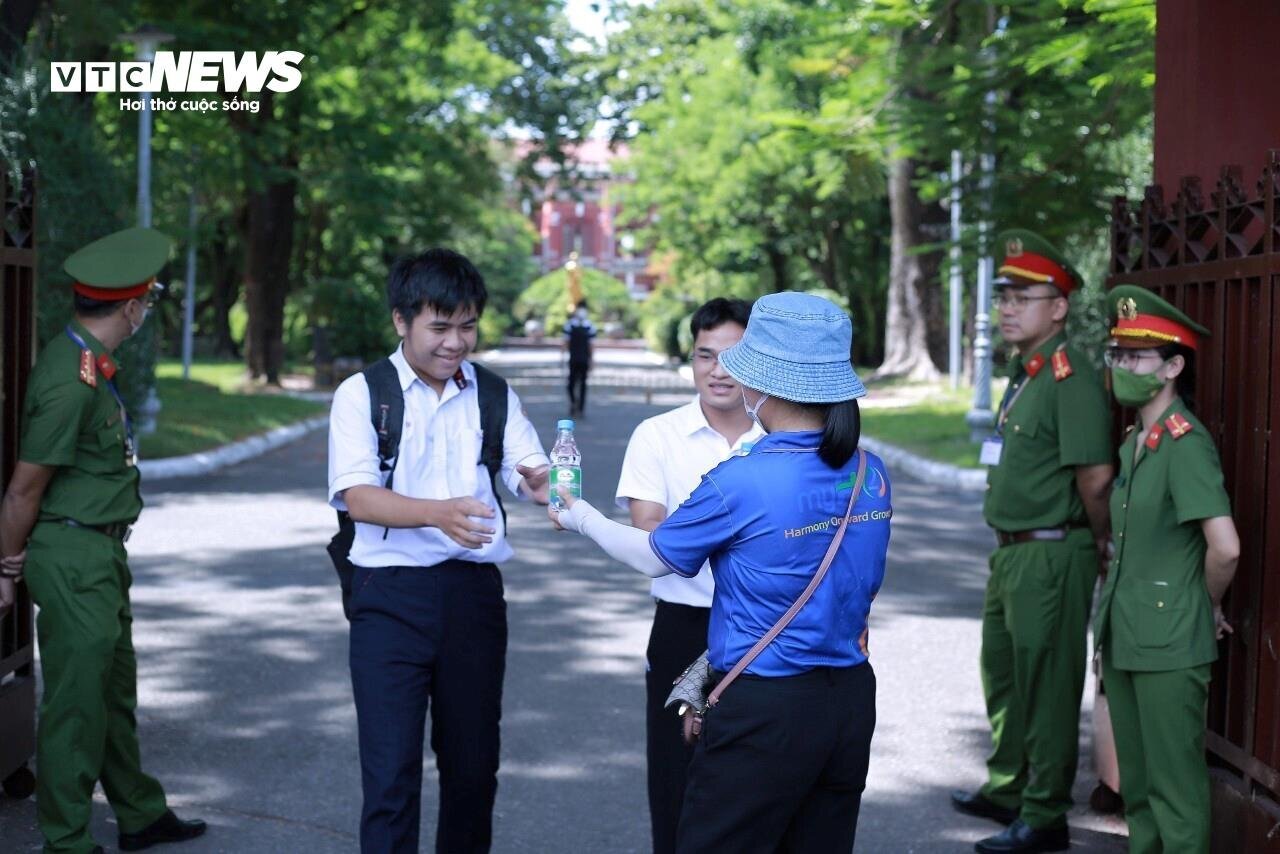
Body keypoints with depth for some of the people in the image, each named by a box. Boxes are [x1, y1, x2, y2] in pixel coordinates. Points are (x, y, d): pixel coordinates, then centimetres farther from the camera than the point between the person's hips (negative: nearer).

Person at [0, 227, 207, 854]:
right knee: (76, 701, 0)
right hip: (72, 554, -10)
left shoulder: (90, 364, 8)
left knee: (115, 689, 20)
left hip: (101, 551, 10)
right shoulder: (73, 382, -24)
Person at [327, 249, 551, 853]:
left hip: (474, 591, 4)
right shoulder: (362, 393, -3)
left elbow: (530, 469, -3)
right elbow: (357, 496, -14)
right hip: (391, 594, -3)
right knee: (390, 770, -4)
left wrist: (544, 483, -29)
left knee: (474, 761, 14)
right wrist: (437, 513, -32)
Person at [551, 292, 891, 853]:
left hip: (765, 709, -6)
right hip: (852, 701, 6)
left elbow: (653, 558, -1)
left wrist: (583, 518, 18)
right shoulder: (871, 475, 1)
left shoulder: (741, 482, -17)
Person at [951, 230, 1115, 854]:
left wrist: (1099, 545, -10)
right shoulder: (1024, 374, 13)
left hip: (1050, 557, -10)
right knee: (1003, 675, 21)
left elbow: (1095, 477, -23)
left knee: (1047, 687, -1)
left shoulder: (1073, 379, -18)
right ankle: (1006, 790, 37)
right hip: (1011, 551, 10)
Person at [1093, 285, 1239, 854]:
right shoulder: (1135, 441, 11)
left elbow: (1225, 548, -25)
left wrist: (1209, 605, -9)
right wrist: (1115, 604, 12)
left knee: (1175, 785, 0)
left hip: (1169, 642, -9)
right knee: (1136, 780, 18)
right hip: (1124, 636, 9)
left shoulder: (1185, 443, -17)